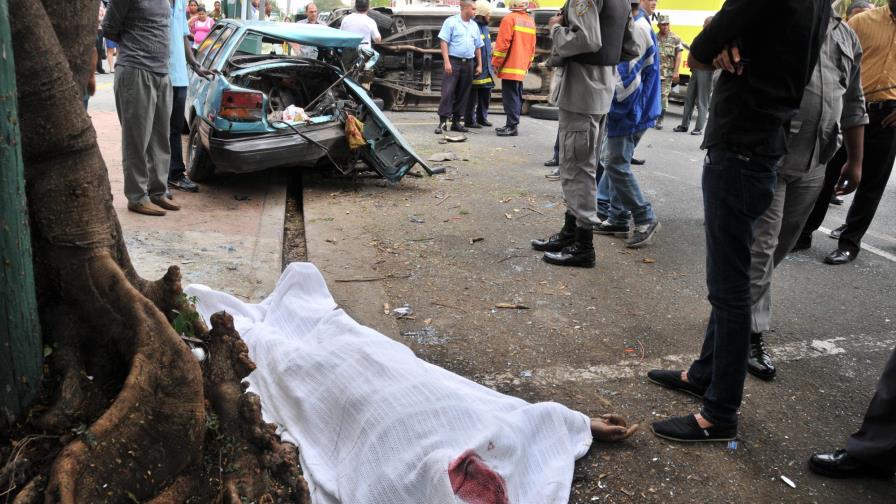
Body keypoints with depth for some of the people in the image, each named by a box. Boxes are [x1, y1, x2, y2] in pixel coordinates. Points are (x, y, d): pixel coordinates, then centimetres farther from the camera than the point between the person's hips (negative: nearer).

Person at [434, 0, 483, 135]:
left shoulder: (474, 26, 15)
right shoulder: (451, 22, -2)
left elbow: (477, 47, 20)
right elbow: (443, 42, -7)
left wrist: (479, 65, 13)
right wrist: (447, 62, -15)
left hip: (469, 63, 6)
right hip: (453, 61, -6)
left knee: (463, 94, 6)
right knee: (448, 92, -10)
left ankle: (456, 121, 12)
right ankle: (443, 121, -11)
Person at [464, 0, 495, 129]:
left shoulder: (485, 27, 15)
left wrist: (491, 64, 19)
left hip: (487, 70, 9)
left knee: (486, 95, 12)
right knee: (472, 97, -2)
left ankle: (482, 118, 23)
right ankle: (469, 120, 5)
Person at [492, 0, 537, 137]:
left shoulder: (509, 19, -11)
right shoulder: (530, 21, 13)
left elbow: (502, 44, -15)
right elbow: (532, 47, 16)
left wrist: (496, 63, -7)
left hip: (510, 67, -8)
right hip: (521, 68, 8)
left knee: (510, 97, -7)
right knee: (516, 97, 11)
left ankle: (512, 126, -10)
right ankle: (512, 125, 15)